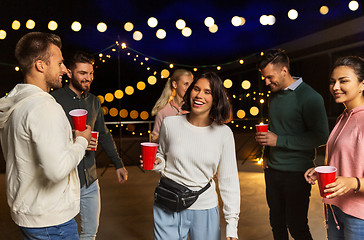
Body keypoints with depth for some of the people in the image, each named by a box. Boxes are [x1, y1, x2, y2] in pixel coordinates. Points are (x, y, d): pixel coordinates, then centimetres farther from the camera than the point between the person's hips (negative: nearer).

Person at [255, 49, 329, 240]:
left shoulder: (310, 97, -14)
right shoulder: (275, 95, 10)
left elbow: (321, 136, -19)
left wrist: (279, 140, -20)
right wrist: (267, 154, 11)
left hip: (296, 173, -7)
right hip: (272, 170, 7)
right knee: (276, 223, 17)